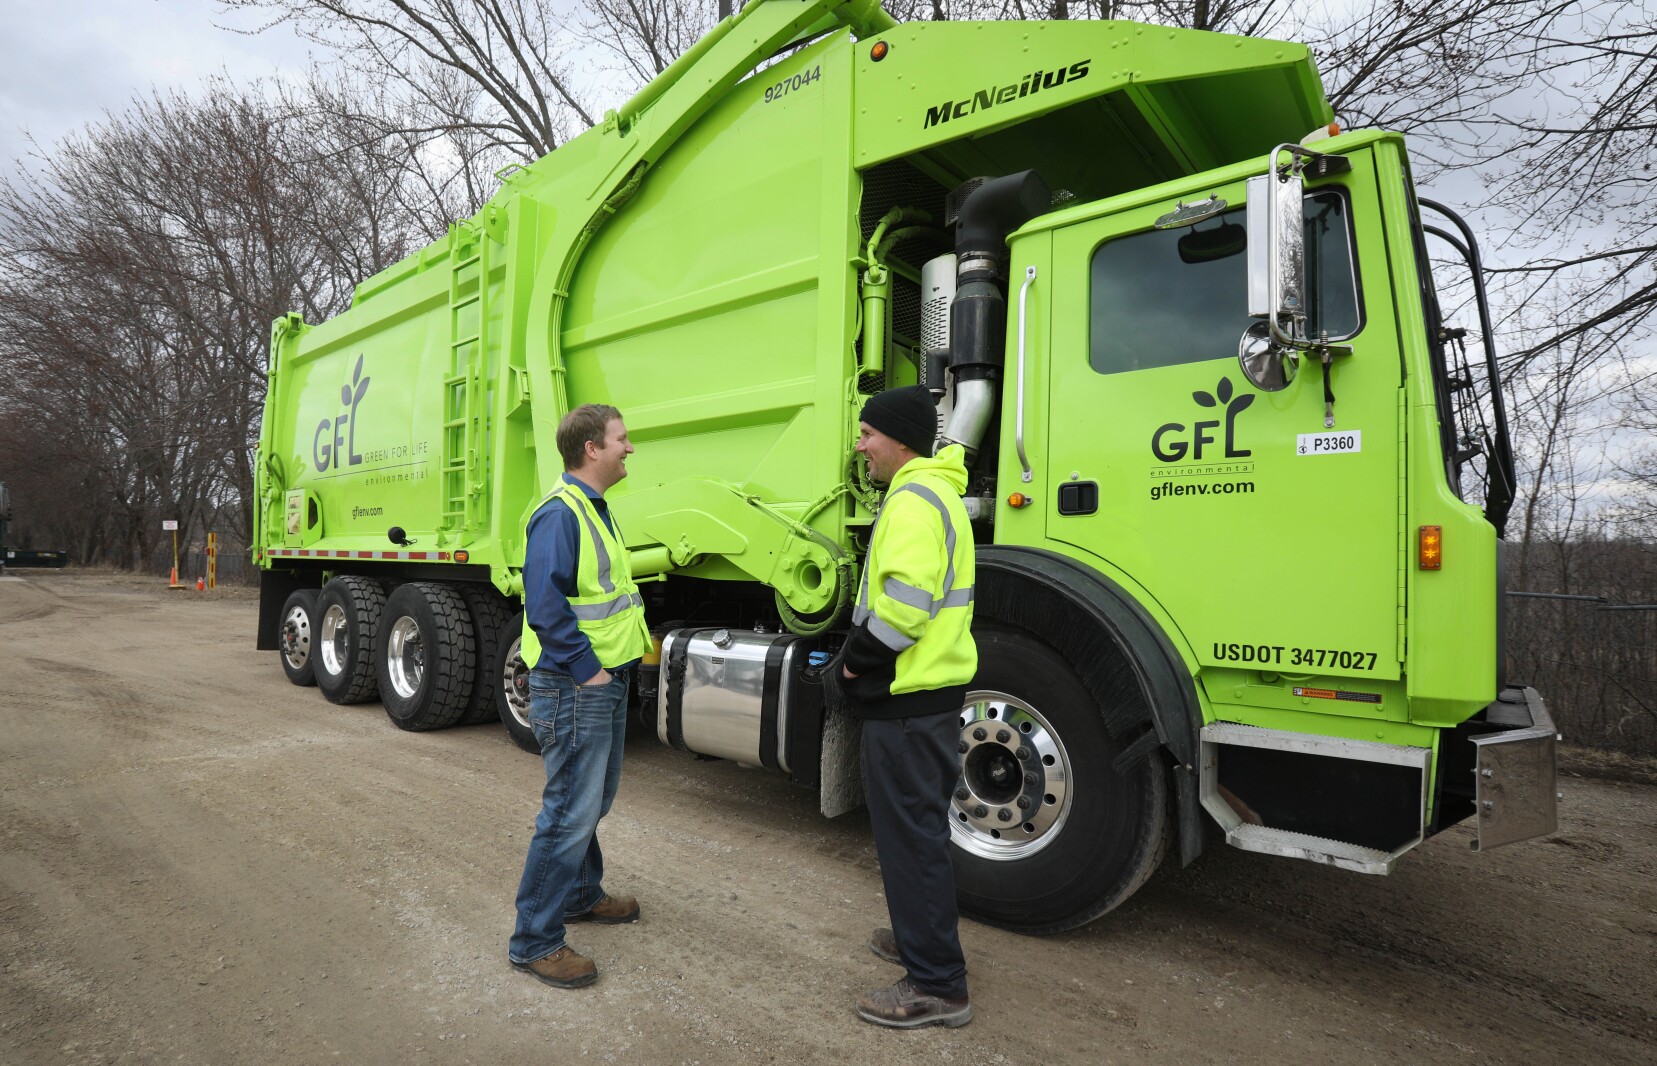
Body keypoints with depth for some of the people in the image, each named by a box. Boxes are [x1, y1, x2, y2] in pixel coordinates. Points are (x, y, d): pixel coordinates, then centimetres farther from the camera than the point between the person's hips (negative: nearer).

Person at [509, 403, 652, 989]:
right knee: (571, 812, -3)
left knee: (593, 798, 22)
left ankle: (581, 893, 40)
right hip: (575, 687, -10)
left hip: (605, 683, 10)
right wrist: (587, 668, -22)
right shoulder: (560, 512, -19)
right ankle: (535, 940, 9)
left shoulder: (594, 508, 14)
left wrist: (629, 644, 15)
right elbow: (545, 604, -26)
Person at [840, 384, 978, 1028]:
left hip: (908, 697, -11)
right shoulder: (934, 492, 16)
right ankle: (923, 935, 39)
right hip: (931, 687, 11)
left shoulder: (913, 500, -19)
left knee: (909, 830, -1)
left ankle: (936, 986, 12)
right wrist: (868, 655, 14)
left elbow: (904, 601, -29)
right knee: (918, 823, 22)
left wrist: (858, 659, -15)